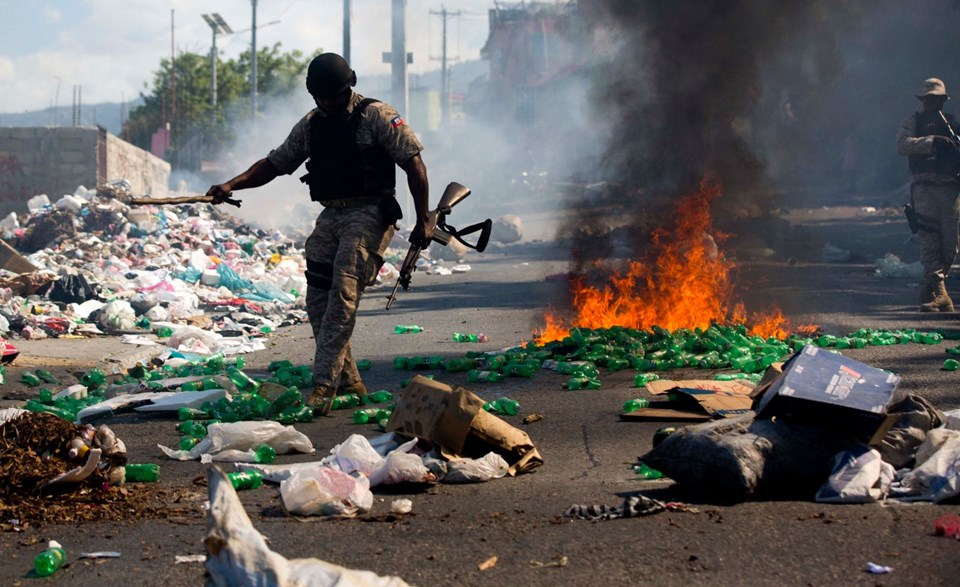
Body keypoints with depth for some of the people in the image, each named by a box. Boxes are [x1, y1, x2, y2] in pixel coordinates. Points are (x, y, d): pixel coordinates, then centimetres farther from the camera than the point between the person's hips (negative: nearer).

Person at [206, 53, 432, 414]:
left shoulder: (376, 116, -5)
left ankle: (325, 384, -20)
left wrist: (423, 221, -11)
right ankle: (347, 381, 10)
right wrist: (232, 185, 4)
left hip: (368, 214, -7)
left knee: (342, 295, -18)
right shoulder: (311, 125, 13)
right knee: (318, 300, 0)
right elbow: (274, 164, 18)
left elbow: (414, 164, -7)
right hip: (330, 217, 7)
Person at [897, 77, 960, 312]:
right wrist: (932, 141, -18)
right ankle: (937, 292, -18)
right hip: (925, 187, -4)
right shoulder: (913, 122, 10)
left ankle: (932, 290, 16)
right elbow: (903, 144, -7)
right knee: (929, 239, -14)